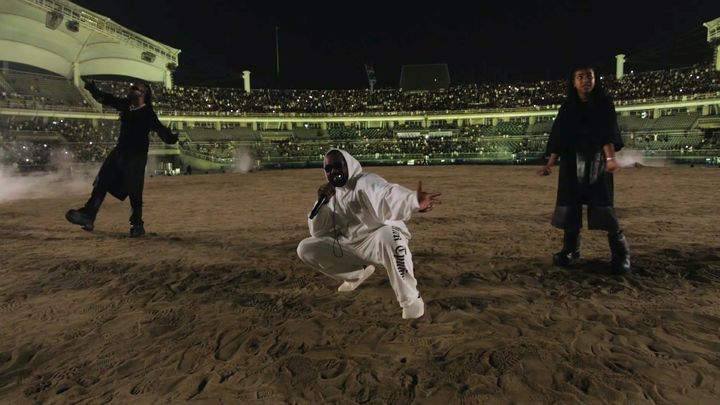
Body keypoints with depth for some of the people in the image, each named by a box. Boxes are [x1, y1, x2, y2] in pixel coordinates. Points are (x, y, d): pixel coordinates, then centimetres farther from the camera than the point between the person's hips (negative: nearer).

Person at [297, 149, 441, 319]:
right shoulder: (332, 194, 4)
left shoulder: (365, 182, -18)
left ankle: (410, 299, -24)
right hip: (351, 246, 7)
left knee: (389, 234, -42)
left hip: (379, 241, -7)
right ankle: (357, 273, 17)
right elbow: (317, 232, 1)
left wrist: (414, 200, -66)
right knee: (305, 249, 2)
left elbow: (389, 195, -42)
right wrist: (322, 202, -16)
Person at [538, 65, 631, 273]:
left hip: (597, 162, -2)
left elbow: (607, 133, -13)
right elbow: (558, 138, 2)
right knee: (569, 207, 1)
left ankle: (621, 253, 3)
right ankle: (571, 250, 14)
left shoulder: (604, 104, 1)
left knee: (603, 208, -9)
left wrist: (610, 158, -29)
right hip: (571, 164, 3)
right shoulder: (567, 108, 8)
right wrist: (550, 164, -10)